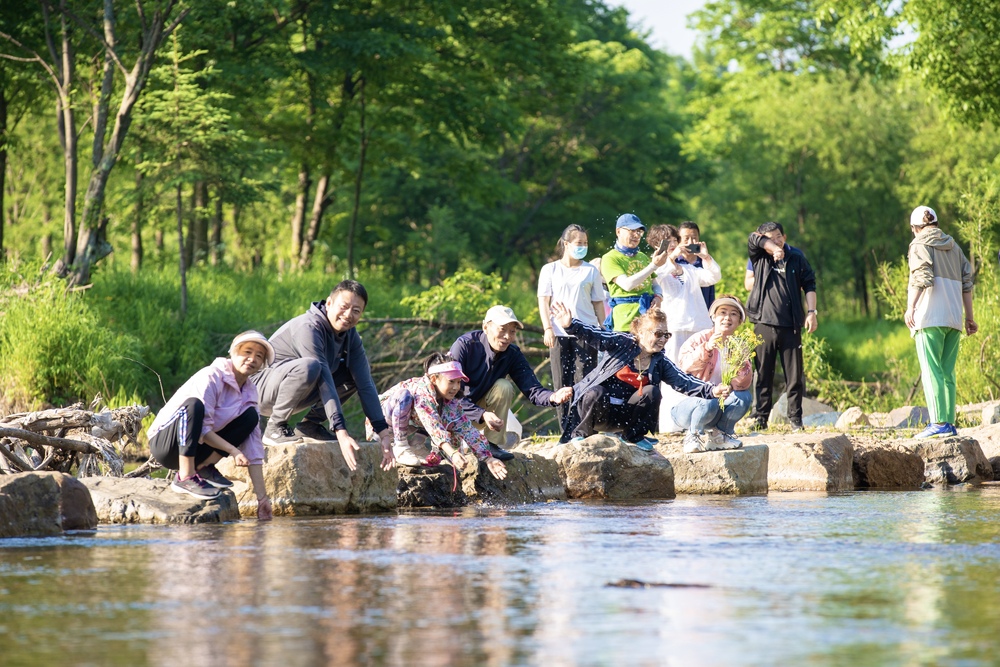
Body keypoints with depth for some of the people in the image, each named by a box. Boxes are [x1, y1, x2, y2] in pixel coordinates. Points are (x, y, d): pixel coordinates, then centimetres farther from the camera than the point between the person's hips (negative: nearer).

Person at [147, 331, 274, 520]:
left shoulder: (249, 393, 4)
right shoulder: (211, 378, -16)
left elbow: (253, 447, 1)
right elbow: (203, 428, -23)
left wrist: (262, 497, -4)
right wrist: (232, 450, -26)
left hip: (196, 448, 7)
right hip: (165, 444, -7)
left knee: (251, 417, -5)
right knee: (193, 404, -35)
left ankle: (203, 468, -4)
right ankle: (185, 477, -27)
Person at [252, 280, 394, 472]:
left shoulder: (350, 335, -1)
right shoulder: (309, 328, -27)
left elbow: (365, 384, -6)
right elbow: (325, 383, -33)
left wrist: (384, 433, -14)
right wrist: (342, 434, -39)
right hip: (263, 389, -8)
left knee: (357, 374, 0)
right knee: (308, 366, -37)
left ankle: (310, 425, 3)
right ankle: (275, 428, -18)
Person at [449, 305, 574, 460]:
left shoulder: (512, 353, -11)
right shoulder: (464, 345, -25)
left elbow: (532, 389, -20)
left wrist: (553, 397, -43)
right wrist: (482, 414, -44)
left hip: (482, 407, 5)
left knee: (503, 387, -25)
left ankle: (493, 444, -14)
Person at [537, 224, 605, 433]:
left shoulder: (591, 271, 10)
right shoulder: (550, 270, 9)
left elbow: (598, 303, 13)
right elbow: (543, 300, 5)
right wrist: (548, 328, -7)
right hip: (559, 334, 0)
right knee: (562, 385, 0)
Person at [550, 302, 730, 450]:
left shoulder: (660, 363, 5)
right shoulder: (622, 343, -6)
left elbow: (684, 382, -6)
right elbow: (595, 335, -17)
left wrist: (711, 390, -23)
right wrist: (571, 325, -36)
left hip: (624, 415, 4)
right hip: (595, 404, -4)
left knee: (652, 391, -20)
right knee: (597, 394, -38)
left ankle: (634, 435, 0)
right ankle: (581, 434, -10)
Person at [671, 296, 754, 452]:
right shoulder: (700, 339, -9)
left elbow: (743, 384, -7)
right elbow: (684, 365, -29)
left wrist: (741, 372, -29)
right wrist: (706, 348, -41)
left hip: (720, 406, 5)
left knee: (744, 397, -20)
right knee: (708, 402, -36)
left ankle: (719, 434, 0)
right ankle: (694, 435, -7)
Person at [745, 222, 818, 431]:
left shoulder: (796, 258, 8)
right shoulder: (759, 258, 7)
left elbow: (809, 284, 9)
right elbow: (754, 239, -8)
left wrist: (811, 312, 0)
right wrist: (773, 249, -18)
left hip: (790, 326, 0)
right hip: (764, 325, 0)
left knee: (794, 375, 1)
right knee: (763, 374, 2)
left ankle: (795, 418, 6)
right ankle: (760, 417, 6)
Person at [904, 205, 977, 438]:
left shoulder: (920, 245, 1)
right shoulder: (954, 247, 20)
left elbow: (922, 277, -15)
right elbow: (966, 283, 16)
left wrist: (910, 307, -20)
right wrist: (970, 317, 18)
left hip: (929, 317, -6)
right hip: (953, 319, 6)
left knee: (931, 371, -9)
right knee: (948, 372, 9)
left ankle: (939, 422, -18)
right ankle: (950, 423, 4)